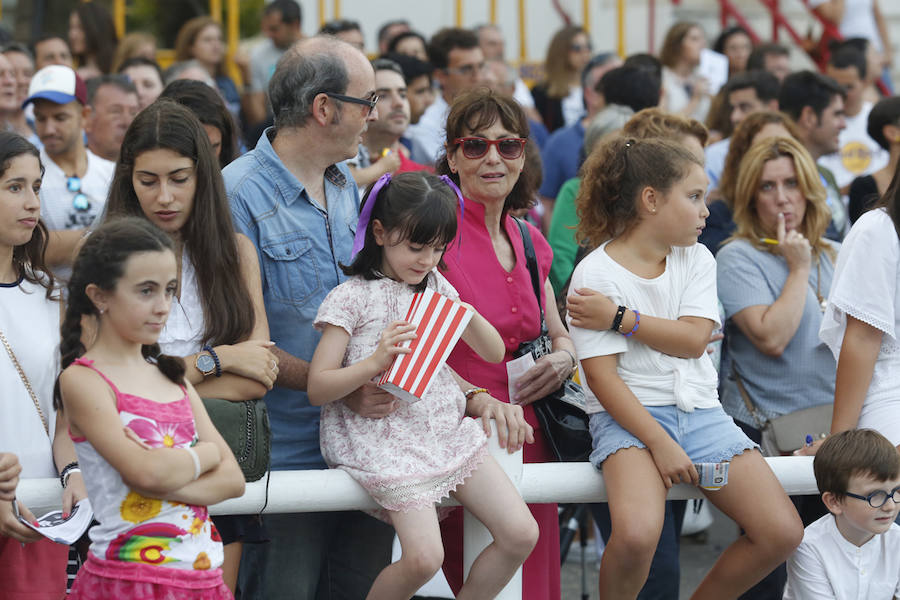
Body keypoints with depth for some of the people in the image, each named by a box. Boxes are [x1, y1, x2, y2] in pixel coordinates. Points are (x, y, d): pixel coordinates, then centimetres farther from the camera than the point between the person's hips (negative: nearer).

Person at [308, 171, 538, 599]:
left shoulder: (436, 288, 14)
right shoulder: (352, 298, -4)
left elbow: (494, 353, 17)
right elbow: (318, 388, -8)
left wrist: (470, 317, -4)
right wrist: (375, 362, -24)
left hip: (448, 430, 6)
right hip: (387, 436, -6)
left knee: (521, 534, -5)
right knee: (423, 558, -22)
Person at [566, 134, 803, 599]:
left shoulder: (697, 259, 12)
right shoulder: (595, 272, -5)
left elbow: (694, 339, -2)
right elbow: (600, 374, -11)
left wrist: (621, 317, -12)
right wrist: (659, 443, -18)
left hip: (699, 411, 6)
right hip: (629, 415, -5)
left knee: (782, 533, -10)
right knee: (636, 535, -33)